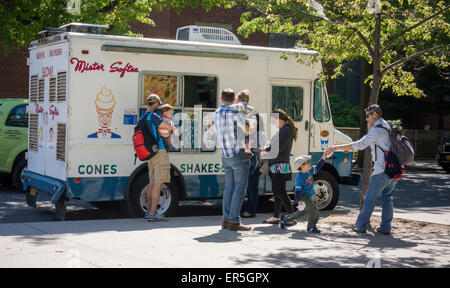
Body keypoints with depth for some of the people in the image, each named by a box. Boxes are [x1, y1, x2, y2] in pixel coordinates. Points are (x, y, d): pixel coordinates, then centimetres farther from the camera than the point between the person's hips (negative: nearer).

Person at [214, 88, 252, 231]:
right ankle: (234, 221, -6)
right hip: (239, 154, -8)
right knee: (240, 187, -4)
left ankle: (226, 219, 11)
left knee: (229, 187, 12)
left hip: (225, 155, 8)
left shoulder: (216, 113, 11)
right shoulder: (234, 112, -12)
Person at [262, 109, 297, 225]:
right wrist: (265, 150, 4)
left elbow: (279, 147, -20)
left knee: (280, 192, -10)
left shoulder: (287, 130, -12)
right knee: (276, 192, 12)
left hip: (281, 166, -10)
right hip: (275, 166, 10)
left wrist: (265, 152, -7)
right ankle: (276, 217, 17)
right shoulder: (282, 130, 17)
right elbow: (273, 146, 22)